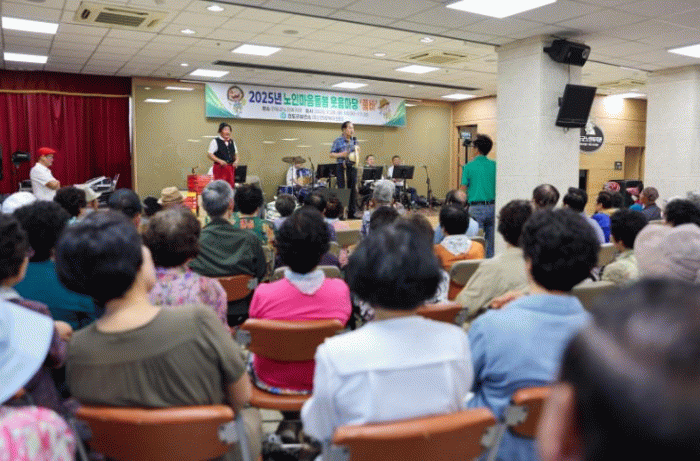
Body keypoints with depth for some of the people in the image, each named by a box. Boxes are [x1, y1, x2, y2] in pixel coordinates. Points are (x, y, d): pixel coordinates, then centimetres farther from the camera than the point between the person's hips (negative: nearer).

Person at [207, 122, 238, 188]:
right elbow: (209, 154, -8)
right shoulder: (215, 141, -3)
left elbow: (236, 153, 24)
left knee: (231, 186, 4)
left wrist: (236, 160, 3)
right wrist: (219, 161, -20)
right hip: (220, 168, -5)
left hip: (231, 168, 6)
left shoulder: (232, 142, 15)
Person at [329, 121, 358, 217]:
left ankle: (351, 212, 15)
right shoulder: (338, 140, -3)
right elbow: (331, 154, -4)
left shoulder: (354, 140, 12)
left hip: (352, 166, 5)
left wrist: (357, 151, 2)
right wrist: (341, 155, -19)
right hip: (342, 167, -5)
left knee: (352, 190, 7)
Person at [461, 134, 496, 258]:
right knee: (491, 241, 10)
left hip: (476, 208, -3)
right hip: (492, 207, 3)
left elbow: (463, 190, -4)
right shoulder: (494, 165, 3)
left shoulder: (469, 167, -5)